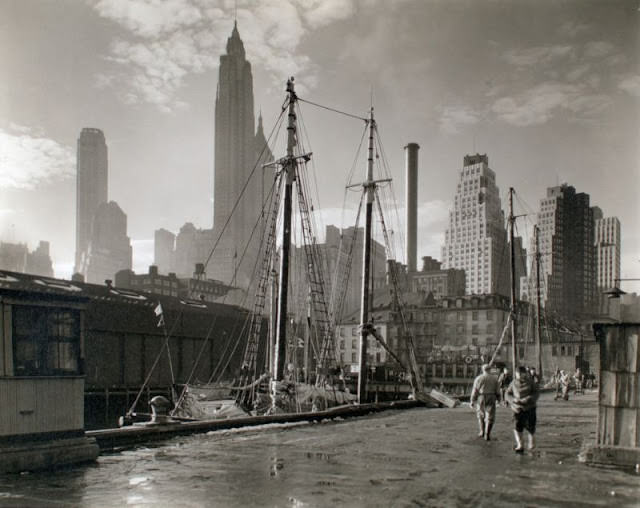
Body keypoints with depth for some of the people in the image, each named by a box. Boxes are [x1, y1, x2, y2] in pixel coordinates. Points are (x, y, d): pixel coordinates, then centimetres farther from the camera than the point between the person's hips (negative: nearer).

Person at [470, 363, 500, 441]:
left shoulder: (478, 379, -4)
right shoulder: (494, 378, -1)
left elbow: (475, 391, -6)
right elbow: (497, 391, 3)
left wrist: (472, 401, -1)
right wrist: (498, 398, 20)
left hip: (480, 399, 1)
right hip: (491, 399, -1)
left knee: (481, 415, 20)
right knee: (490, 417, 2)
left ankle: (482, 432, 26)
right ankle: (487, 434, -9)